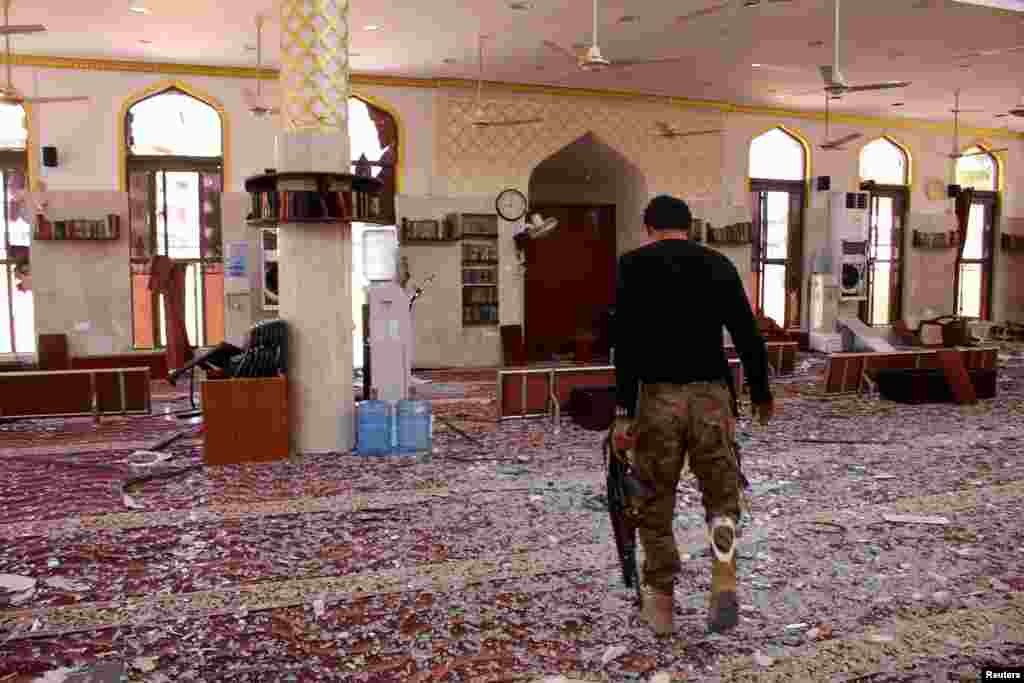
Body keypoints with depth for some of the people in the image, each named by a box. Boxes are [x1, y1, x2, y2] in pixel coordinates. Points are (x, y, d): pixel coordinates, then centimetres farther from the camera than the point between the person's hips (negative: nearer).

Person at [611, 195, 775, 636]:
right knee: (721, 496, 17)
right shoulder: (718, 264, 10)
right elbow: (748, 335, 9)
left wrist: (624, 411, -11)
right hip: (711, 393, 2)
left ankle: (661, 603, 21)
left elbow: (626, 340, -10)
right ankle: (724, 583, -4)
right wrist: (761, 393, 22)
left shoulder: (634, 265, 1)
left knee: (655, 502, 12)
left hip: (658, 395, -2)